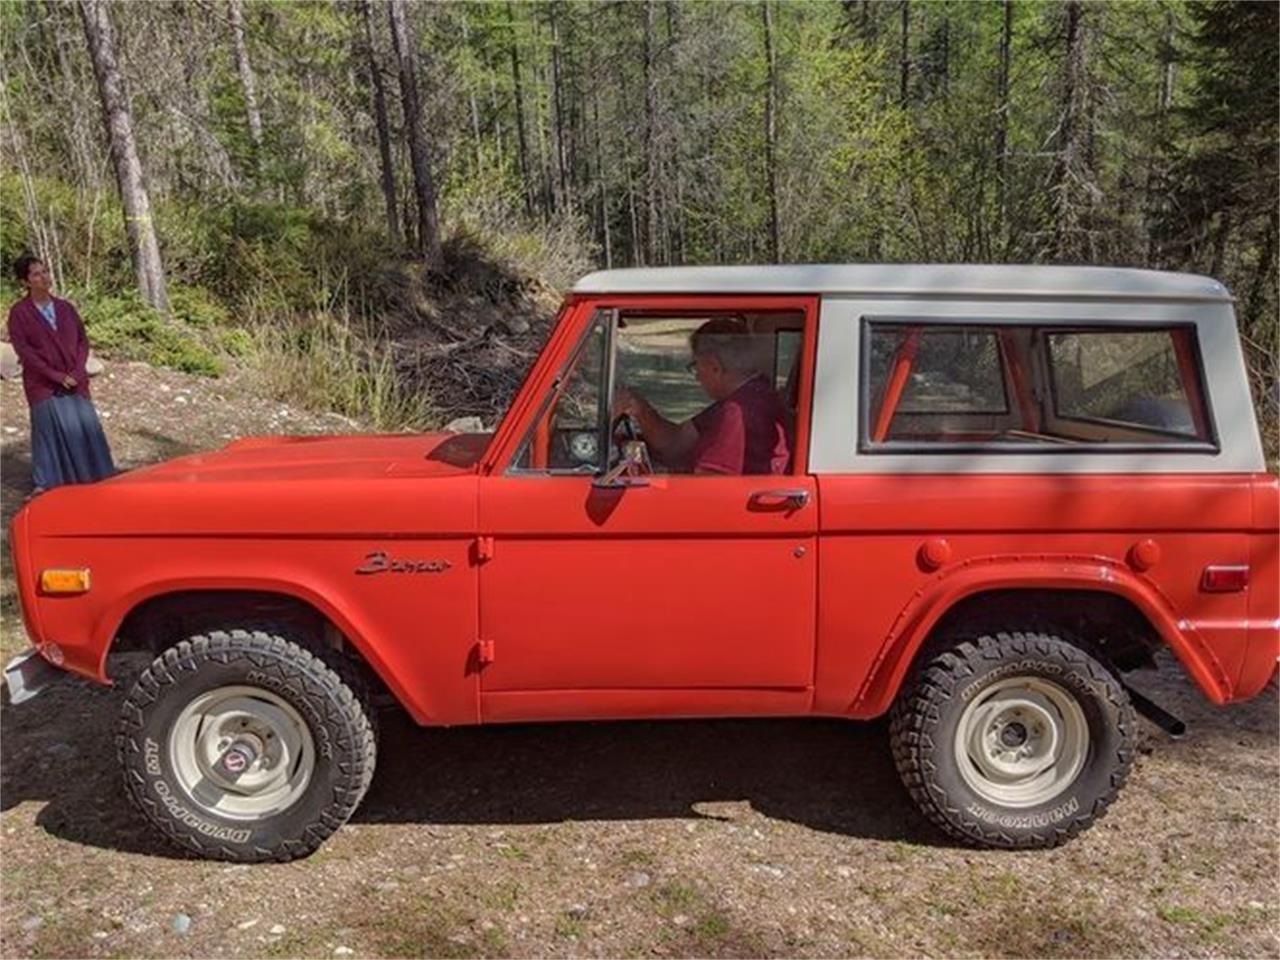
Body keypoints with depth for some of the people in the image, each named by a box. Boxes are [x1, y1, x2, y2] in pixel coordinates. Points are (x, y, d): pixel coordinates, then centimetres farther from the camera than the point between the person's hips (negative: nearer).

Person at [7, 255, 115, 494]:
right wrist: (56, 376, -14)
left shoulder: (65, 307, 7)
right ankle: (47, 483, 8)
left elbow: (83, 340, 8)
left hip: (75, 381, 3)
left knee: (87, 427, 2)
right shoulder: (19, 313, -5)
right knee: (49, 430, -1)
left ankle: (96, 477, 12)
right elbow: (23, 350, -9)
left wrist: (77, 372, -7)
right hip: (43, 384, -3)